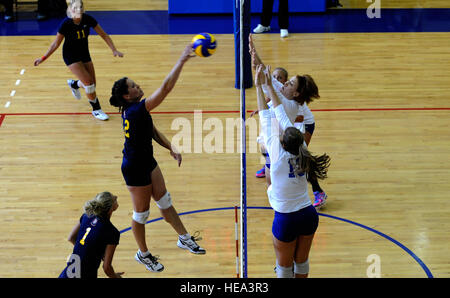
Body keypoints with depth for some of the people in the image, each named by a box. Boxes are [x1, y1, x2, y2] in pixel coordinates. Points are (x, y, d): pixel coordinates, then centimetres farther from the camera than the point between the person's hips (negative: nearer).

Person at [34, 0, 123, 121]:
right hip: (71, 56, -5)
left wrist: (114, 50, -15)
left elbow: (104, 35, -7)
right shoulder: (66, 24, -24)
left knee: (92, 84, 8)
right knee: (88, 82, -16)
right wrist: (43, 58, -10)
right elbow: (56, 44, -11)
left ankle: (74, 84, 41)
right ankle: (96, 109, 2)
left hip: (84, 54, 5)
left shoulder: (88, 19, -16)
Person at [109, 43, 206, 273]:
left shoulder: (134, 110, -2)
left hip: (147, 162, 9)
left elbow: (152, 131, 10)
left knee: (165, 201, 20)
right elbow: (165, 88, -37)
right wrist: (182, 60, -36)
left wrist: (171, 148, -2)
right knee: (141, 213, 10)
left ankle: (184, 238, 34)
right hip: (135, 169, -9)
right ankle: (143, 254, 30)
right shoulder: (135, 110, -31)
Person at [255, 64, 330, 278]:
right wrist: (269, 86, 8)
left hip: (286, 219, -5)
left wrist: (259, 87, -5)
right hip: (309, 214, 5)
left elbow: (266, 121, -12)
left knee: (285, 267, 11)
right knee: (302, 261, 21)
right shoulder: (302, 151, -7)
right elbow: (282, 116, 0)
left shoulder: (278, 154, -19)